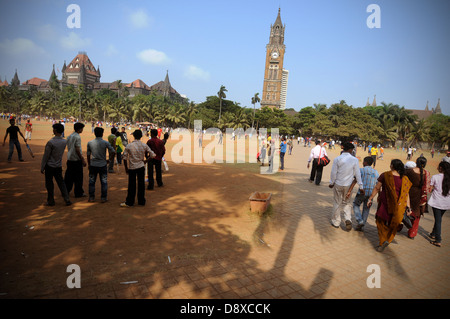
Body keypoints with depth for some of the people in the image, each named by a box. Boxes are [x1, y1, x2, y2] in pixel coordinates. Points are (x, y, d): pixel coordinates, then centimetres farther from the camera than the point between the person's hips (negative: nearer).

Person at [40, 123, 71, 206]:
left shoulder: (50, 142, -19)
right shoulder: (64, 142, -2)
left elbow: (46, 156, -13)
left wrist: (42, 167, -5)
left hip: (50, 166, -5)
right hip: (59, 166, 5)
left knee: (49, 184, 8)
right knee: (61, 182, 13)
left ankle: (51, 201, 18)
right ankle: (67, 200, 10)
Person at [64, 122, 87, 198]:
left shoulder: (69, 136, 12)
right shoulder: (77, 137, -14)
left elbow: (68, 148, 17)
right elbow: (77, 150, -18)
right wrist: (83, 159, -14)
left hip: (69, 159, 8)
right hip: (77, 160, -8)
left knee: (68, 176, 14)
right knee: (78, 177, 1)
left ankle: (65, 191, 19)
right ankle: (79, 193, 8)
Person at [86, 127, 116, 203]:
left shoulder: (90, 143, -2)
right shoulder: (106, 143, -10)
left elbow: (88, 155, 5)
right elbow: (112, 152, -9)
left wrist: (88, 164, 17)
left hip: (93, 165, 2)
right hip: (103, 165, -2)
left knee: (92, 182, 13)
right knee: (104, 182, 7)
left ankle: (91, 197, 19)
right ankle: (104, 198, 10)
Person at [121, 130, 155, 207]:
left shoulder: (129, 146, -9)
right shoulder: (144, 145, -4)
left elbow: (125, 158, -5)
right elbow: (152, 155, -1)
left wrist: (126, 168, 6)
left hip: (132, 168, -1)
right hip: (141, 167, 2)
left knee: (131, 185, 6)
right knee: (141, 184, 10)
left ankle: (129, 202, 16)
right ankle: (141, 201, 19)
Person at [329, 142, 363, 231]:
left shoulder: (337, 159, -10)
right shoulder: (355, 160, -9)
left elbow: (333, 173, -6)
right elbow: (357, 174, -5)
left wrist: (331, 183, 9)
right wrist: (361, 186, 2)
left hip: (338, 184, -1)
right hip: (348, 185, 1)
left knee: (337, 203, 12)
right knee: (346, 202, 19)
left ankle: (336, 222, 21)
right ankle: (348, 219, 0)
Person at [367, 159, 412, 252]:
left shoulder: (385, 175, -9)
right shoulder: (405, 179, -1)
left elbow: (377, 188, -6)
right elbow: (406, 194, -1)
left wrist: (370, 199, 2)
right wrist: (408, 207, 3)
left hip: (385, 204, -2)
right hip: (398, 206, 3)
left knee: (382, 223, 12)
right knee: (393, 224, 20)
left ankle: (382, 242, 9)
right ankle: (388, 239, 12)